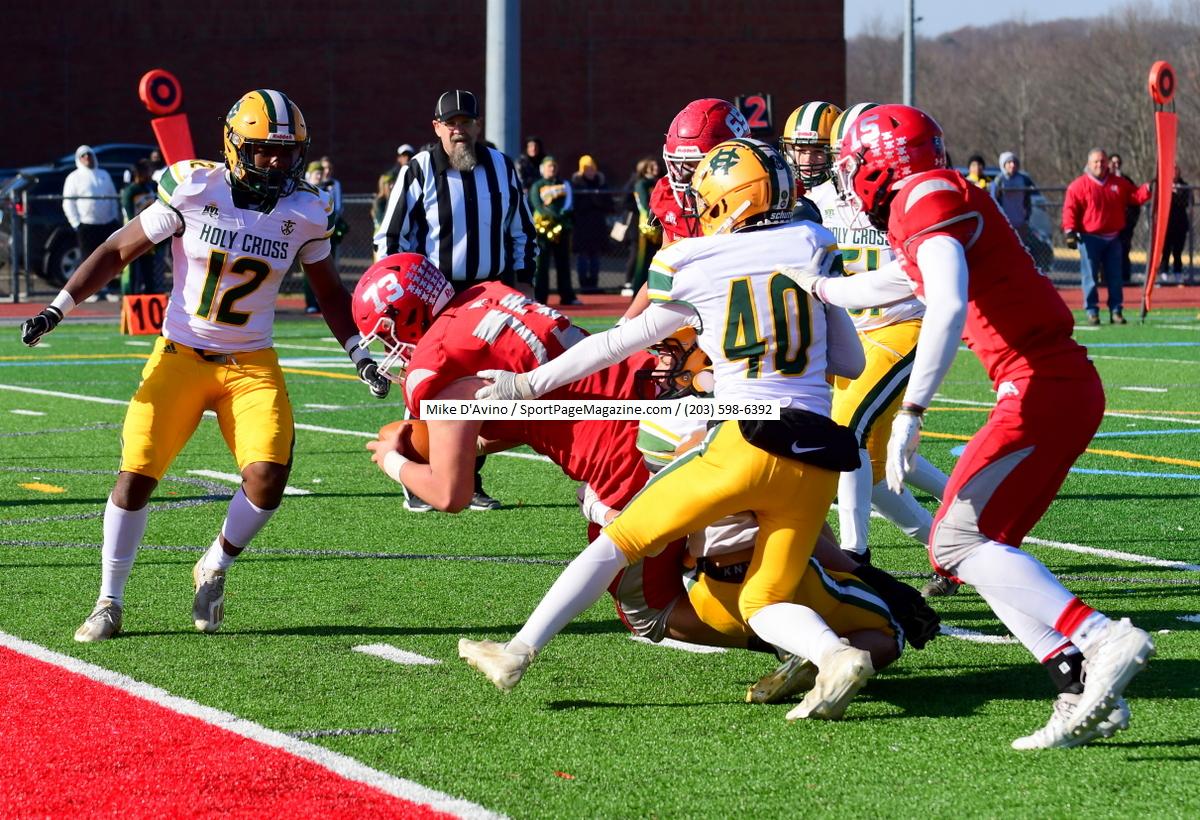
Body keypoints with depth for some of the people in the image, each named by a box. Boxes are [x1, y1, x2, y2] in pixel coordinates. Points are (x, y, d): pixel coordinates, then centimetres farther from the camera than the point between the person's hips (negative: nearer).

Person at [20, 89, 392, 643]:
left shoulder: (303, 213, -2)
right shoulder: (194, 191, -11)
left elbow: (328, 291, 14)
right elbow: (118, 251, -3)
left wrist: (361, 356, 9)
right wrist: (57, 309, -9)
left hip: (252, 364, 2)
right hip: (180, 356, -2)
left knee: (267, 479, -17)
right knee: (137, 475, -10)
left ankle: (214, 570, 13)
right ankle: (109, 602, 9)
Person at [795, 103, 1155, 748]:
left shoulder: (928, 198, -8)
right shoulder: (931, 204, 21)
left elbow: (948, 306, -24)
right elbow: (892, 285, 40)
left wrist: (909, 413, -26)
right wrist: (817, 290, 52)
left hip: (1043, 386, -10)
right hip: (1066, 386, 10)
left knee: (959, 541, -13)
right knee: (978, 548, 8)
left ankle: (1103, 638, -23)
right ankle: (1086, 693, -2)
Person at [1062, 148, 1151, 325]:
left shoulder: (1119, 183, 9)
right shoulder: (1079, 185, -4)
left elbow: (1135, 196, 11)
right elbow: (1070, 209, -8)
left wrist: (1148, 189, -9)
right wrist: (1070, 231, -18)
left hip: (1113, 238, 4)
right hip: (1089, 238, -4)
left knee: (1115, 277, 6)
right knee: (1090, 277, -3)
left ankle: (1116, 311, 11)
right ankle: (1092, 312, 2)